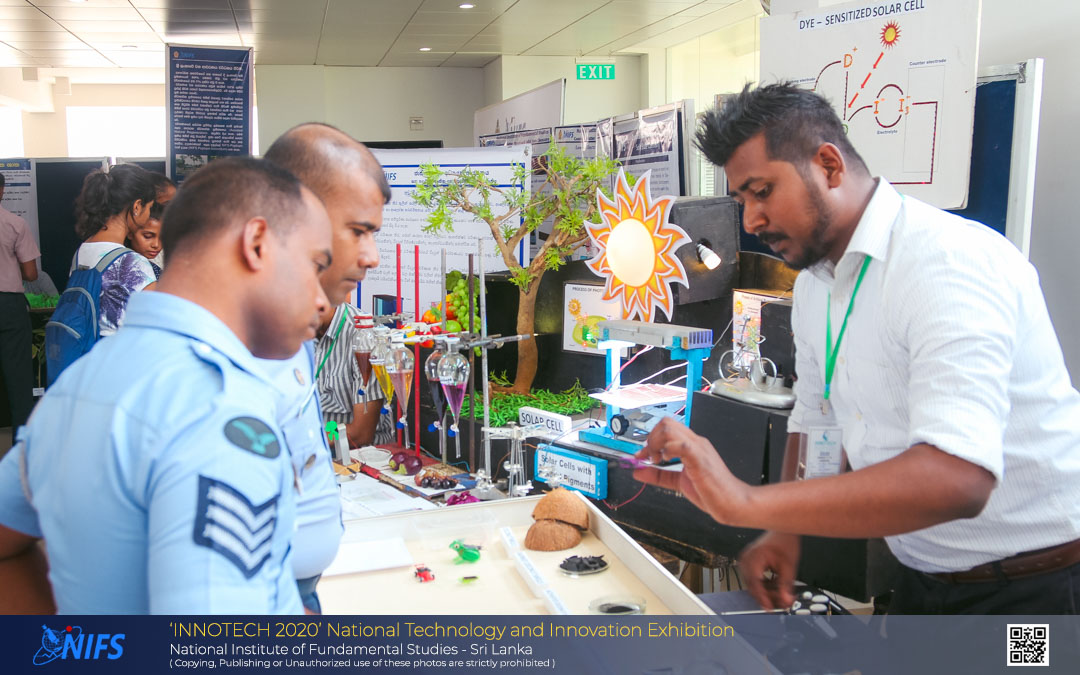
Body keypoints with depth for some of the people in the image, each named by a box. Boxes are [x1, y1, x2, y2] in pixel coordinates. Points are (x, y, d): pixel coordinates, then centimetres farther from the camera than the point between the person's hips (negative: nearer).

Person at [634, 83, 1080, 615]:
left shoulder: (951, 261, -26)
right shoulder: (812, 285, 3)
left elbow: (957, 477, -37)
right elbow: (813, 420, 14)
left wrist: (745, 503, -42)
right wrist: (786, 532, -1)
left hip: (1035, 587, -7)